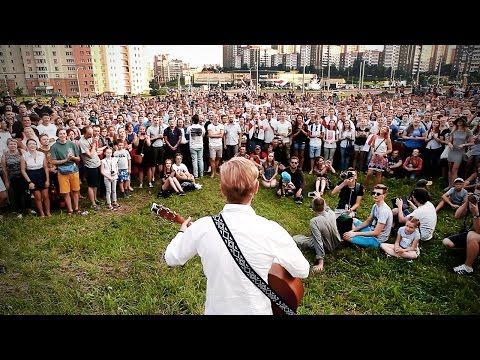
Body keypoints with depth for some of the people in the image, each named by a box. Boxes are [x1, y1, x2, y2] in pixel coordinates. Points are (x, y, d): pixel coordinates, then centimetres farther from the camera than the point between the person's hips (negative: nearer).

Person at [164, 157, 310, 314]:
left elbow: (172, 258, -2)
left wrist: (182, 232, 17)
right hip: (257, 310, -1)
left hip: (215, 310, 1)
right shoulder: (271, 231, -25)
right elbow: (302, 271, -10)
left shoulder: (202, 227, -20)